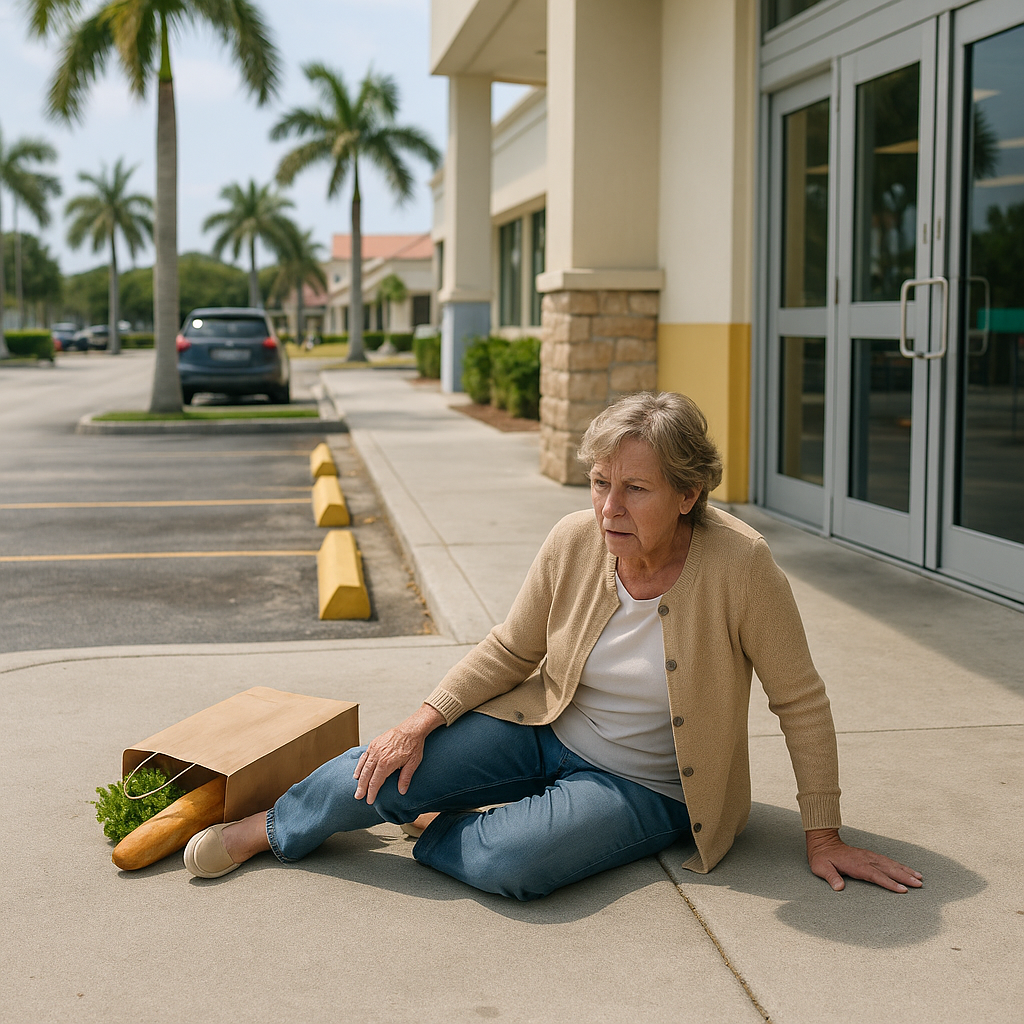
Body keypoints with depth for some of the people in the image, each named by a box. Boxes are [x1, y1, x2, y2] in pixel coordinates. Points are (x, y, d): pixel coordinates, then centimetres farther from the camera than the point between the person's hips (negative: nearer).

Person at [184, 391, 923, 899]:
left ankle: (440, 834, 3)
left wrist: (824, 838, -12)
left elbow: (801, 703, -15)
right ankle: (272, 829, 15)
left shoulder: (739, 566, -25)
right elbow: (510, 650, 3)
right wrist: (425, 719, -9)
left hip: (644, 786, -3)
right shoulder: (573, 544, -13)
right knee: (387, 774, -15)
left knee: (510, 862, -31)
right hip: (545, 730, 4)